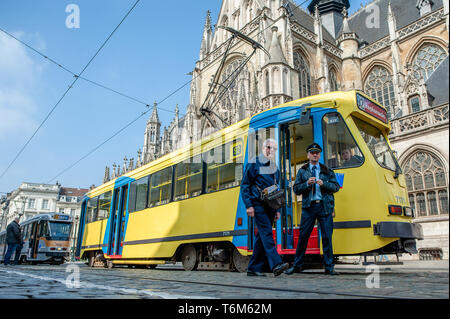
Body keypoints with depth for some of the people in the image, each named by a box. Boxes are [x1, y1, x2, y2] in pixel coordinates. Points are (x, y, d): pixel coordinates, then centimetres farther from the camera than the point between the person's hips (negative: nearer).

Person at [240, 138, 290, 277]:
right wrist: (248, 205, -14)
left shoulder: (275, 168, 17)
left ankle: (254, 268, 13)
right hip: (258, 205, -6)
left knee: (262, 236, 7)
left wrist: (277, 209, 16)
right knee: (267, 233, -16)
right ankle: (276, 264, -20)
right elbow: (244, 186, -5)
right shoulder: (254, 164, -2)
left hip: (270, 206, 7)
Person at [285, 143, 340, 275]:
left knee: (327, 236, 2)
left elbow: (336, 187, 7)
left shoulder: (327, 170, 13)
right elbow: (296, 189, 5)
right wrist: (307, 183, -12)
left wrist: (323, 184, -10)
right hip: (308, 206, -1)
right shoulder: (302, 171, 12)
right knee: (303, 236, 0)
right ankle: (297, 265, 10)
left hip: (325, 206, 1)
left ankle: (329, 267, 12)